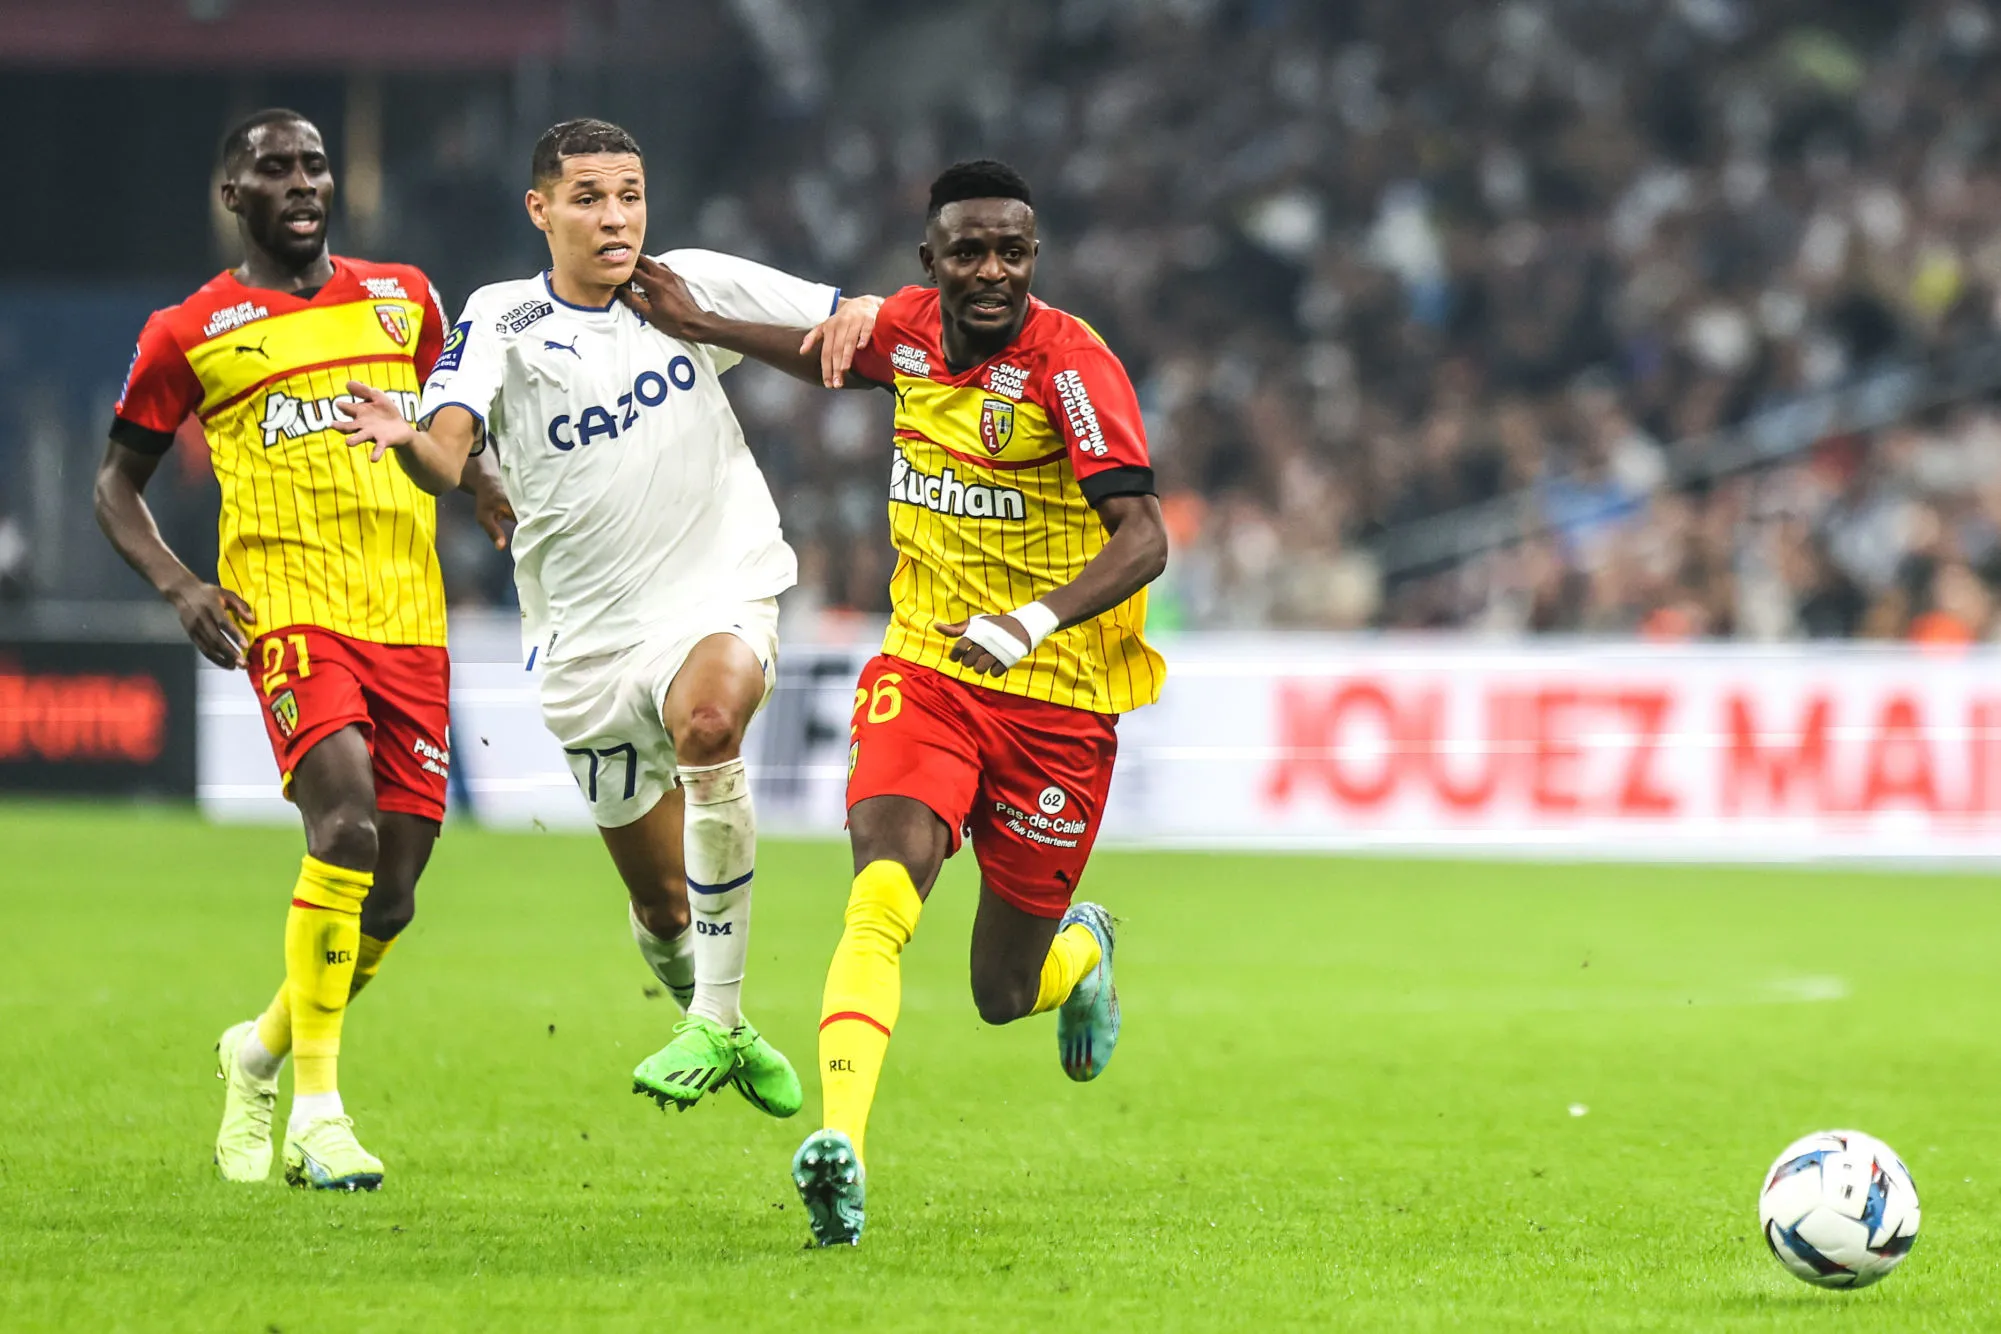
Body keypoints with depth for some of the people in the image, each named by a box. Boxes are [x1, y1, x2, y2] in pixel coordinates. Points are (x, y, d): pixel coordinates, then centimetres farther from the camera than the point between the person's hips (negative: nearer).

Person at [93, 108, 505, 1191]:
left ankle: (261, 1052, 29)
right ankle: (317, 1104, -19)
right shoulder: (190, 334, 5)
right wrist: (176, 585, -4)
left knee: (389, 897, 2)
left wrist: (489, 495, 10)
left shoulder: (404, 299, 15)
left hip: (408, 614, 4)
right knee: (346, 823, -26)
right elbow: (118, 479, 12)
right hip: (285, 605, -4)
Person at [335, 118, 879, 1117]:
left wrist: (856, 319, -20)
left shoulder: (690, 286, -1)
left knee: (707, 720, -36)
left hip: (719, 593, -1)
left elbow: (863, 320, 4)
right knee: (661, 904, 8)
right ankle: (720, 1027, 41)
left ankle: (716, 1020, -28)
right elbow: (448, 458, -19)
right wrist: (406, 440, -43)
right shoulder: (500, 325, -4)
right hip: (587, 638, 1)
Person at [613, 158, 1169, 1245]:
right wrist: (700, 325, 29)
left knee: (1003, 994, 9)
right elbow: (840, 358, 27)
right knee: (882, 895, -24)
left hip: (1053, 698, -3)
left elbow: (1142, 537, -26)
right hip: (922, 668, 3)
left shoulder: (1071, 362, -17)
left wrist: (1036, 620, -42)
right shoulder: (910, 328, 0)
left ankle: (1083, 947, 45)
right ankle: (839, 1143, -36)